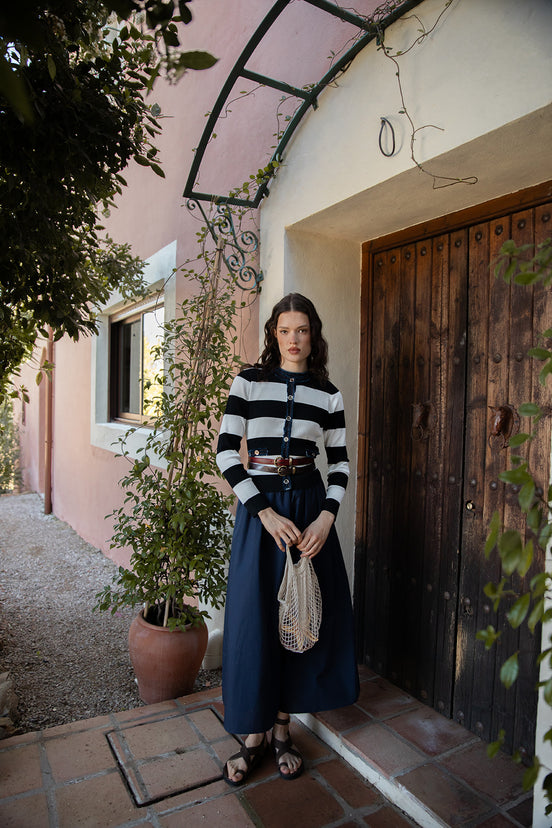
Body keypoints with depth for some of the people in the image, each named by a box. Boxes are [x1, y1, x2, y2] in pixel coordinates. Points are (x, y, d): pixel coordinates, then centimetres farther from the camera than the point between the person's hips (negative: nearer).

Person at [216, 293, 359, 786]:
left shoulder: (328, 393, 5)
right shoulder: (249, 381, -1)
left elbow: (340, 462, 6)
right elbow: (226, 452, -7)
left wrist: (326, 517, -10)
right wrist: (267, 512, -15)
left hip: (309, 505, 2)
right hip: (258, 507, -2)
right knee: (253, 618, 4)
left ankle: (283, 728, 31)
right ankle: (254, 733, 25)